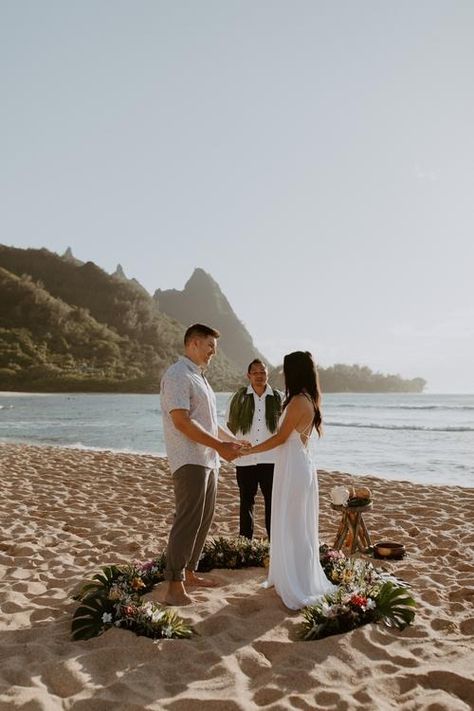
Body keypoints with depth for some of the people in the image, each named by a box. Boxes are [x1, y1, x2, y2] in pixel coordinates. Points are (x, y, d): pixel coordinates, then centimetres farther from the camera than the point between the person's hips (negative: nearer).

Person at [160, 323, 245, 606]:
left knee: (204, 519, 15)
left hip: (208, 461, 10)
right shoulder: (178, 375, -13)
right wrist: (220, 445, -19)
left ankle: (190, 572, 27)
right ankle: (174, 588, -4)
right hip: (190, 461, -10)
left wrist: (233, 440, 18)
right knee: (188, 521, -10)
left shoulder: (199, 377, 19)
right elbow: (182, 422, -22)